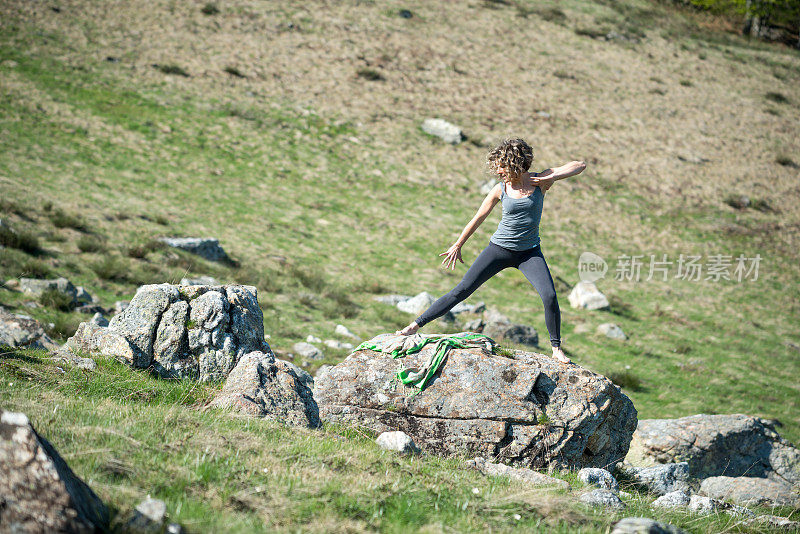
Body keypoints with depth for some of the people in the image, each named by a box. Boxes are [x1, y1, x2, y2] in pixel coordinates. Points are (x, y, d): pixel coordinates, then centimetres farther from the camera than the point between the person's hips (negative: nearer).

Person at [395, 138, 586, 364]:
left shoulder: (540, 181, -7)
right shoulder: (500, 189, -4)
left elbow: (580, 165, -7)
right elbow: (478, 218, 7)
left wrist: (552, 177, -22)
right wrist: (457, 245, 15)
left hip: (529, 252, 0)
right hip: (499, 249, 0)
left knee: (550, 296, -20)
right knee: (461, 291, -4)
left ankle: (556, 348, -1)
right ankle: (415, 325, 2)